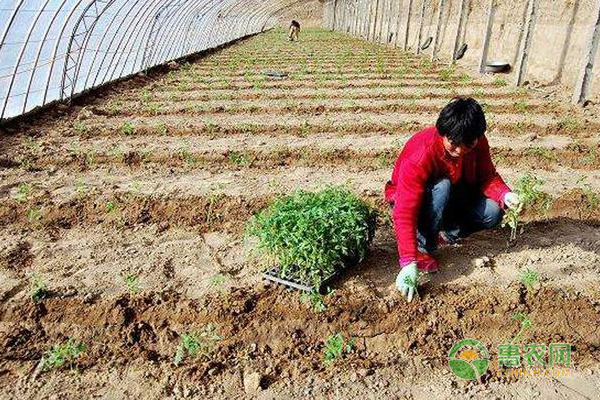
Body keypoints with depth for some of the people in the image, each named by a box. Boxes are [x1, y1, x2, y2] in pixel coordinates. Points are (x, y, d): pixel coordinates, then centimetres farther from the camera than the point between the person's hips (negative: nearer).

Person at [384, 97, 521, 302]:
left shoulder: (477, 143, -17)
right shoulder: (419, 155, -35)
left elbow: (488, 176, -8)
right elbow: (405, 213, -40)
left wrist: (505, 195, -33)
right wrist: (409, 263, -45)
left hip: (453, 196, 5)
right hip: (414, 199, -5)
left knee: (493, 213, -21)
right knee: (442, 187, -38)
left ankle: (446, 234, 3)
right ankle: (422, 248, -21)